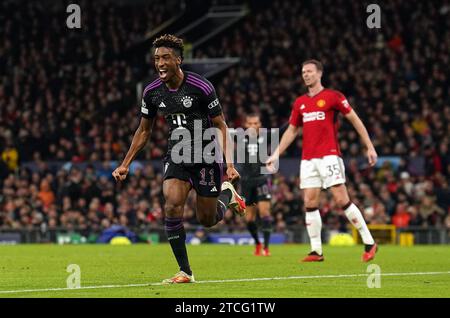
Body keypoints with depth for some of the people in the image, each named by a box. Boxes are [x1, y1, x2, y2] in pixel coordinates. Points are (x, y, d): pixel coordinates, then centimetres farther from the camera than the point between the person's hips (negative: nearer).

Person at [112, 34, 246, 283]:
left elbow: (221, 126, -10)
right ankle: (185, 272, -12)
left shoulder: (201, 87, -17)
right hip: (177, 157, 3)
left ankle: (227, 193, 40)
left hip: (206, 157, -3)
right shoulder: (152, 92, -3)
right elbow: (144, 130, 12)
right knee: (172, 206, -20)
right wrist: (125, 165, 10)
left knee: (207, 220, 4)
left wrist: (229, 164, -19)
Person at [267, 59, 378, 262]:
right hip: (308, 159, 6)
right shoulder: (300, 103, 15)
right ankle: (316, 251, 2)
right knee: (310, 203, -1)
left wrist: (369, 147, -4)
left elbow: (355, 120, 0)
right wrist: (276, 155, 16)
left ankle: (369, 243, -2)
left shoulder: (332, 96, -2)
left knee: (342, 200, -11)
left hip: (329, 156, -6)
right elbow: (291, 131, 22)